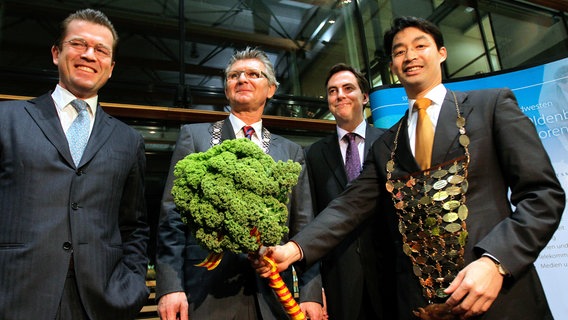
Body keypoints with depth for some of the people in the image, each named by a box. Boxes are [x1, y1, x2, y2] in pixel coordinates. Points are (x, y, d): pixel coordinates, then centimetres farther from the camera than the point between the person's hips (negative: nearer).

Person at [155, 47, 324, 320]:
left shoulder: (291, 152, 9)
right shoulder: (194, 135, 4)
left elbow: (304, 228, 5)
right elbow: (172, 215, -1)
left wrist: (311, 293, -3)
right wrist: (170, 287, -9)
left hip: (273, 297, 2)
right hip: (207, 296, -1)